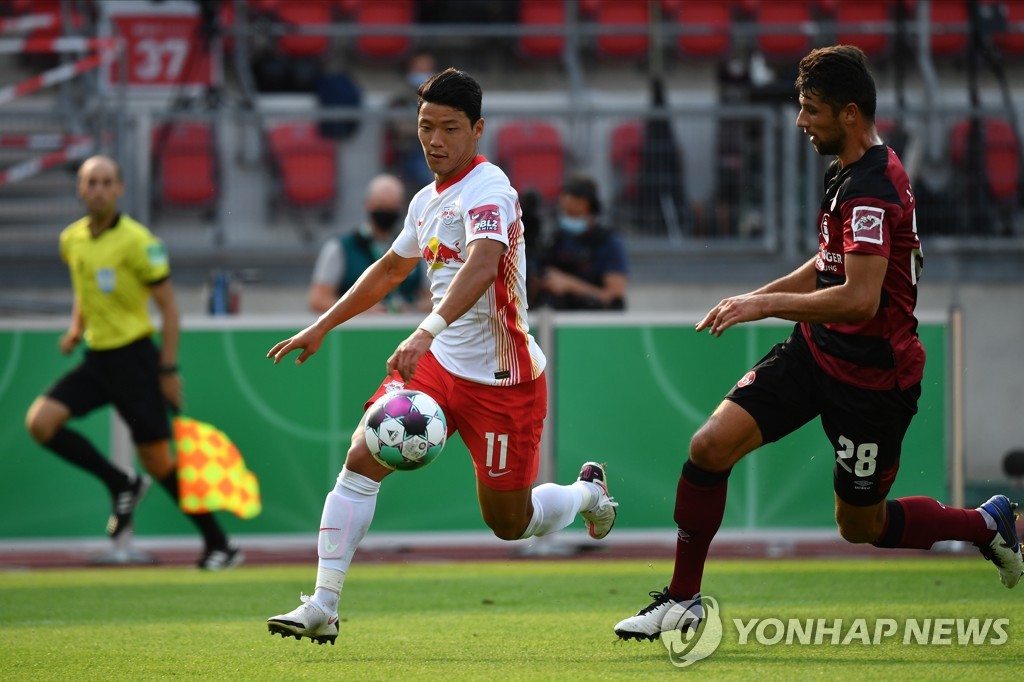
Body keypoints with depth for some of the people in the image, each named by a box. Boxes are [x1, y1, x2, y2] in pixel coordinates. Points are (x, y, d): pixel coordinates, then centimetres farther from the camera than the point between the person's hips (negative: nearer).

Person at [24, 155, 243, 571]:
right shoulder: (71, 239, 6)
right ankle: (123, 486, 3)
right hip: (96, 357, 6)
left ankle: (219, 545, 7)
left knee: (158, 461, -5)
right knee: (40, 421, -12)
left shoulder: (136, 241, -13)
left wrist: (169, 369, -13)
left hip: (133, 355, -6)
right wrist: (77, 327, 8)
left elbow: (168, 305, -10)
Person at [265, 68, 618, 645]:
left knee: (508, 523, 4)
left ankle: (589, 492, 37)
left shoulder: (489, 189, -18)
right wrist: (322, 327, 29)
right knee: (362, 457, -15)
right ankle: (323, 607, -14)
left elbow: (482, 263, -37)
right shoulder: (428, 201, 9)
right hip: (438, 361, 7)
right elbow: (391, 270, 28)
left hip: (503, 379, -7)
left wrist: (427, 332, -51)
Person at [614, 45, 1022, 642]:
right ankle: (683, 598, 2)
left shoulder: (872, 188, -24)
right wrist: (755, 299, 14)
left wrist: (765, 304, -27)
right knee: (711, 445, -8)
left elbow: (860, 298, -33)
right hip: (816, 349, 9)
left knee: (860, 526, 7)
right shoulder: (848, 171, 7)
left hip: (872, 377, -8)